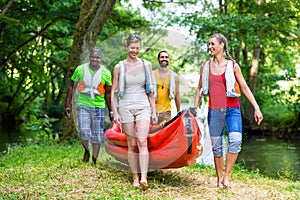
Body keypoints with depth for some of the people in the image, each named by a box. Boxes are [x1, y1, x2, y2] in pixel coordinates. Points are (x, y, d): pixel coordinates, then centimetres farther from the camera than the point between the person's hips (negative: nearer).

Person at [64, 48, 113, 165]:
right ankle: (86, 151, 10)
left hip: (99, 106, 1)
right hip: (83, 105, -1)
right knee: (84, 131, -16)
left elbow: (108, 94, 10)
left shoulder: (106, 73, 1)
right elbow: (72, 87, 7)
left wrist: (111, 111, 10)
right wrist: (67, 105, 2)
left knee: (97, 135, 2)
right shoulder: (80, 69, 0)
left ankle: (94, 161, 13)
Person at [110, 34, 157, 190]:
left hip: (143, 107, 0)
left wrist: (153, 111, 10)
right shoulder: (119, 67, 3)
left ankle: (144, 178, -22)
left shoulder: (146, 65, 7)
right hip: (126, 107, 0)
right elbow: (113, 91, 6)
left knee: (142, 143, -15)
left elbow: (150, 90, 13)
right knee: (132, 145, 3)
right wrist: (115, 112, -2)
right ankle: (135, 178, 13)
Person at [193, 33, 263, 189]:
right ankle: (219, 179, 17)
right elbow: (200, 89, 16)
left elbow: (244, 88, 3)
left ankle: (226, 175, -8)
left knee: (236, 141, -20)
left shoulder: (232, 66, 2)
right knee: (216, 145, 4)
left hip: (232, 109, -2)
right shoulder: (205, 66, 8)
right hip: (214, 110, 2)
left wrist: (256, 108, -1)